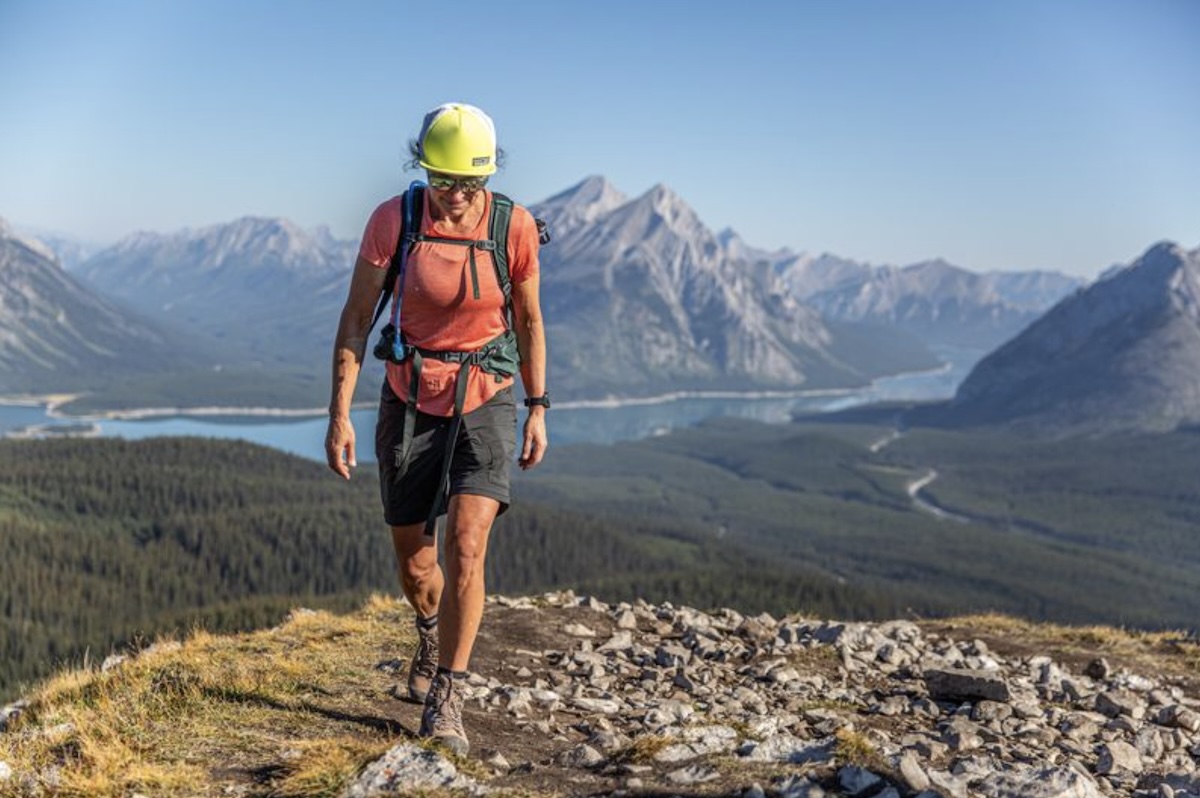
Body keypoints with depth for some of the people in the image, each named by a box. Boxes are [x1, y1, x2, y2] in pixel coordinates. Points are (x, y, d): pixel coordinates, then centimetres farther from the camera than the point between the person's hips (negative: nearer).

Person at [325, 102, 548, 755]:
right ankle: (433, 636, 47)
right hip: (409, 401, 1)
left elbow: (528, 320, 4)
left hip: (485, 401, -1)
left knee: (466, 547, -18)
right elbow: (356, 318, -5)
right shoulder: (392, 221, -11)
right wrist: (340, 414, -10)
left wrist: (537, 409, 4)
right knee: (413, 561, 12)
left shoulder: (515, 227, -10)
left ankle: (444, 704, -7)